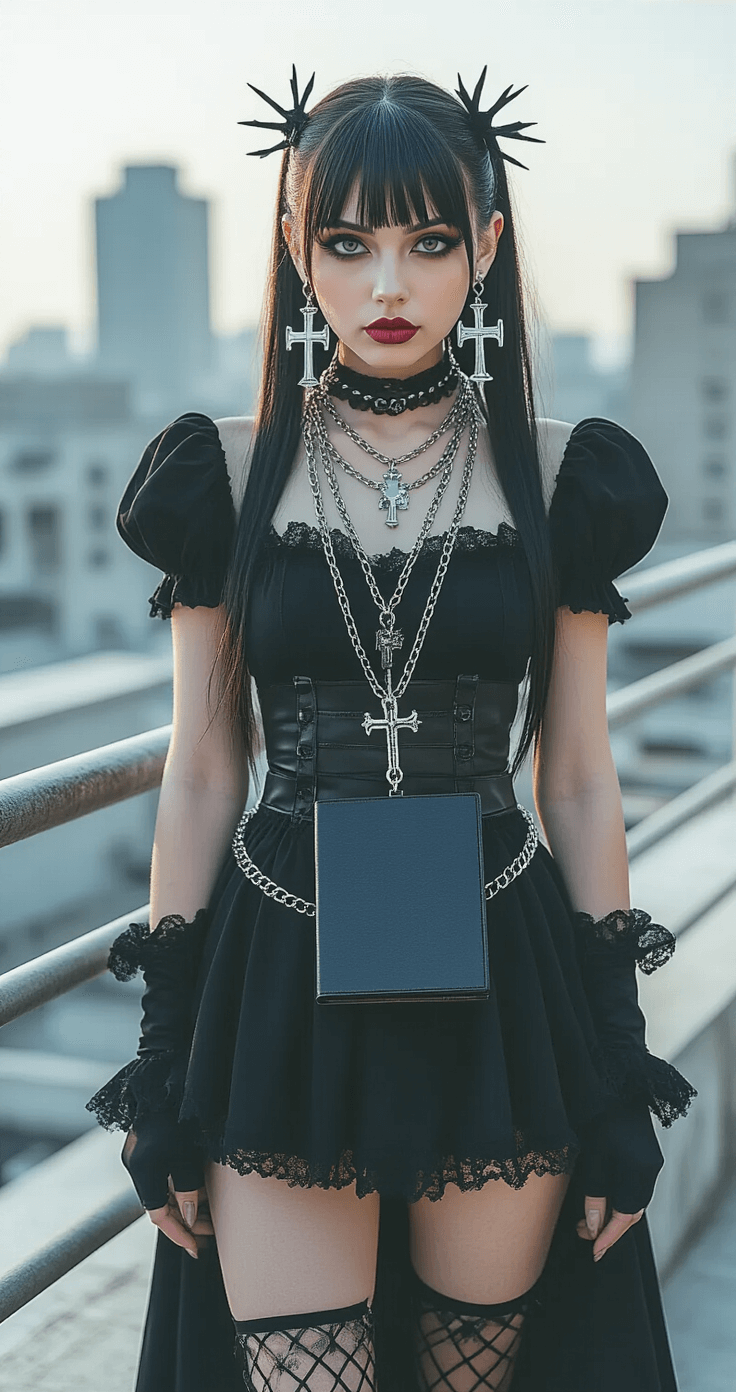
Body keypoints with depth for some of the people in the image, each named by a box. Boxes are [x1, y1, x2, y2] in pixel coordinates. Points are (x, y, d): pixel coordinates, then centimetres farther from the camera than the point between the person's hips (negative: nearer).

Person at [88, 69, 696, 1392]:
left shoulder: (557, 475, 0)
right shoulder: (229, 472, 0)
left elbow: (577, 776, 3)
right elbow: (200, 774, 3)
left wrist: (619, 1063, 3)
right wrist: (164, 1059, 3)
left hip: (502, 986, 1)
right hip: (280, 988, 0)